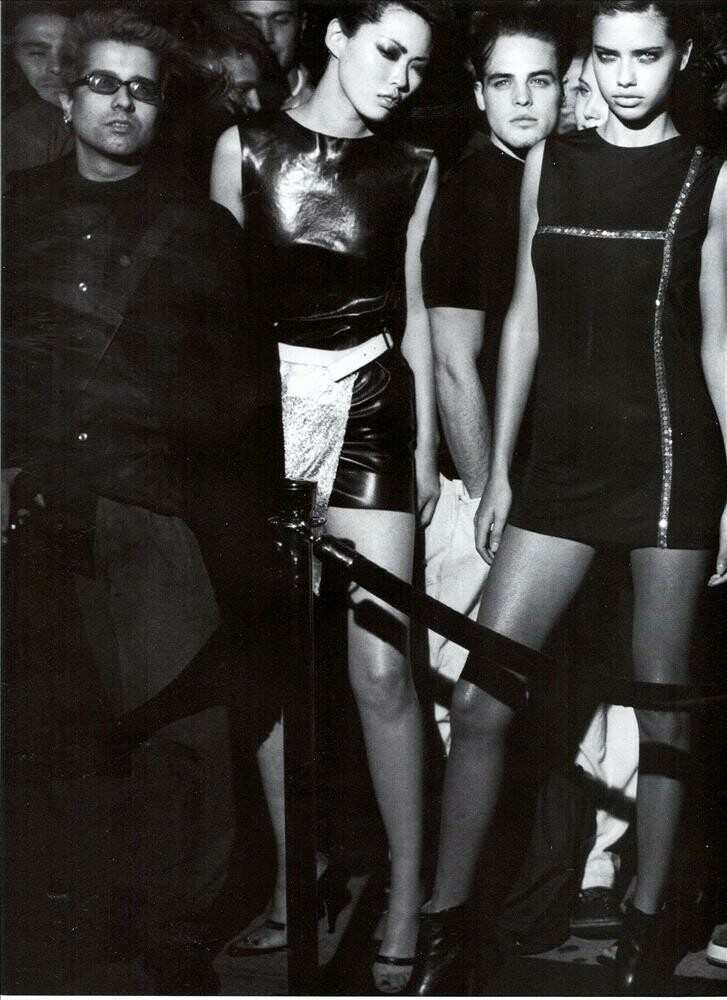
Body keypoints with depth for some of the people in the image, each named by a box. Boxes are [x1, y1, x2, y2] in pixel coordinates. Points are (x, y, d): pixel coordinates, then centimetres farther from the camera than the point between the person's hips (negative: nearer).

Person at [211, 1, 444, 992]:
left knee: (380, 669, -7)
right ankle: (291, 887, 17)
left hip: (370, 410, 0)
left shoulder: (412, 170, 8)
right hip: (265, 408, 0)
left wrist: (427, 441, 10)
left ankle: (407, 903, 4)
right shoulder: (246, 147, 4)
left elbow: (412, 309, 12)